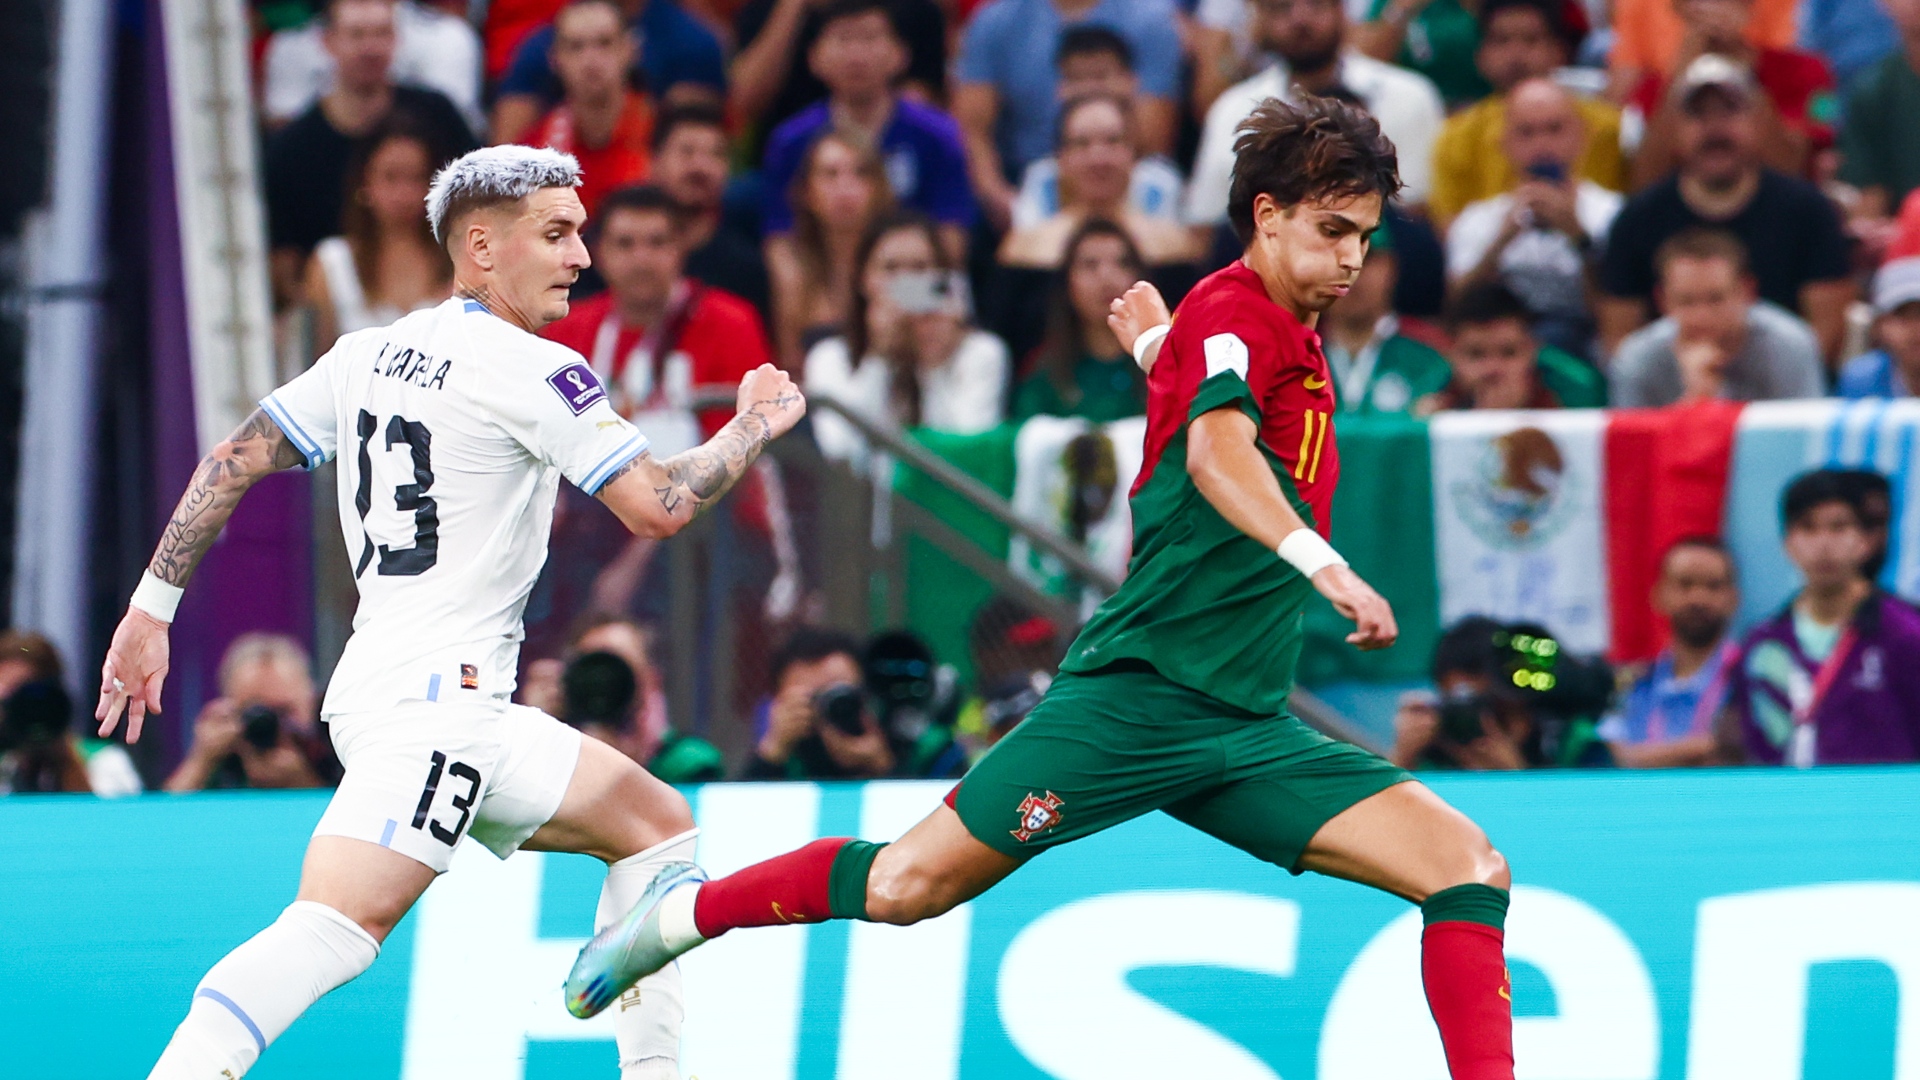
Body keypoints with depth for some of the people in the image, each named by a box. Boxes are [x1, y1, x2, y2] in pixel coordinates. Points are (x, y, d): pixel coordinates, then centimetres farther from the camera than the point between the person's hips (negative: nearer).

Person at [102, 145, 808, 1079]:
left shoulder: (368, 355, 14)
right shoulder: (535, 372, -9)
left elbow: (230, 464, 13)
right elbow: (659, 507, -11)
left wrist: (151, 610, 16)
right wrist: (754, 425, 5)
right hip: (435, 696, -10)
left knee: (657, 825, 17)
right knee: (341, 924, -24)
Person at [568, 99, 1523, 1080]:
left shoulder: (1289, 336, 17)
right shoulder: (1235, 308, -9)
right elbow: (1216, 450, -32)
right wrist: (1324, 566, -44)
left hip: (1246, 734, 8)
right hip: (1137, 694, -8)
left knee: (1469, 869, -8)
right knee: (911, 883, -5)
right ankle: (683, 915, 19)